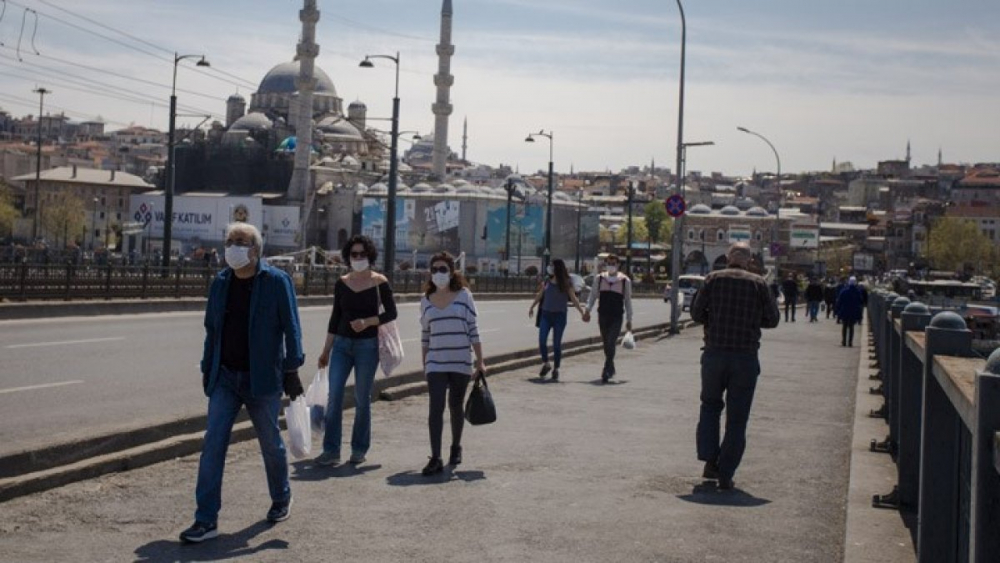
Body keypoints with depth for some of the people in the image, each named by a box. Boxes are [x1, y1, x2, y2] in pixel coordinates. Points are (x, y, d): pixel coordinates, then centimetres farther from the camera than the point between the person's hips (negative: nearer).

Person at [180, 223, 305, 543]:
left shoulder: (277, 282, -8)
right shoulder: (220, 283, 6)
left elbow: (291, 328, -8)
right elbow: (212, 329, 13)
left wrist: (292, 370, -11)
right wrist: (207, 369, 13)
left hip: (262, 379, -3)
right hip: (225, 378, 4)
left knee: (271, 444, 11)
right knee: (213, 444, -6)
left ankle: (281, 498, 37)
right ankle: (206, 520, -5)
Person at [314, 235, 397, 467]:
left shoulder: (379, 282, -2)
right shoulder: (342, 283, 7)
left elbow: (391, 313, 0)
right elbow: (335, 317, 12)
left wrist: (368, 321, -17)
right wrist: (326, 350, 12)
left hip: (367, 345, -3)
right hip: (342, 344, 3)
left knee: (362, 399, 3)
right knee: (334, 396, -6)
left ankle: (359, 449, 16)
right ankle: (331, 450, -3)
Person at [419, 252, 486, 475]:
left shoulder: (463, 295, -2)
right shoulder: (427, 299, 6)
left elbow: (473, 330, -2)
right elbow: (425, 334, 13)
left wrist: (480, 360, -5)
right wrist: (424, 363, 13)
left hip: (461, 361, -1)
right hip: (436, 362, 1)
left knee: (456, 406, 10)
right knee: (436, 407, -9)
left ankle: (456, 447, 33)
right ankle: (435, 459, -11)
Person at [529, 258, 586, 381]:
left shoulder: (566, 284, -4)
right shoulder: (547, 281, 6)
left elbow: (573, 299, -4)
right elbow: (539, 295, 20)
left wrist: (582, 312, -11)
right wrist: (532, 307, 29)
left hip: (559, 315, -3)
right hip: (546, 314, 3)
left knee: (557, 344, 1)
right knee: (542, 341, -5)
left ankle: (556, 369, 12)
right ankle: (546, 364, 15)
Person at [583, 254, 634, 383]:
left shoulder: (625, 280, 1)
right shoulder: (599, 278, 6)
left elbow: (628, 301, 6)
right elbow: (593, 295, 9)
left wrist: (629, 320, 6)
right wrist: (588, 310, -5)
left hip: (617, 317, -3)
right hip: (602, 315, 3)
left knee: (611, 344, -14)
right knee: (606, 344, 10)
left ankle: (606, 371, -12)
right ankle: (611, 369, 26)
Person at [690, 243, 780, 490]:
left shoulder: (714, 279, 1)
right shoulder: (758, 283, 1)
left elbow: (696, 313, -1)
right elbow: (772, 319, 3)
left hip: (714, 353, 1)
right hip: (746, 358, -1)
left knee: (710, 406, 20)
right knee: (737, 418, 6)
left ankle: (709, 461, 7)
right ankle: (725, 475, 5)